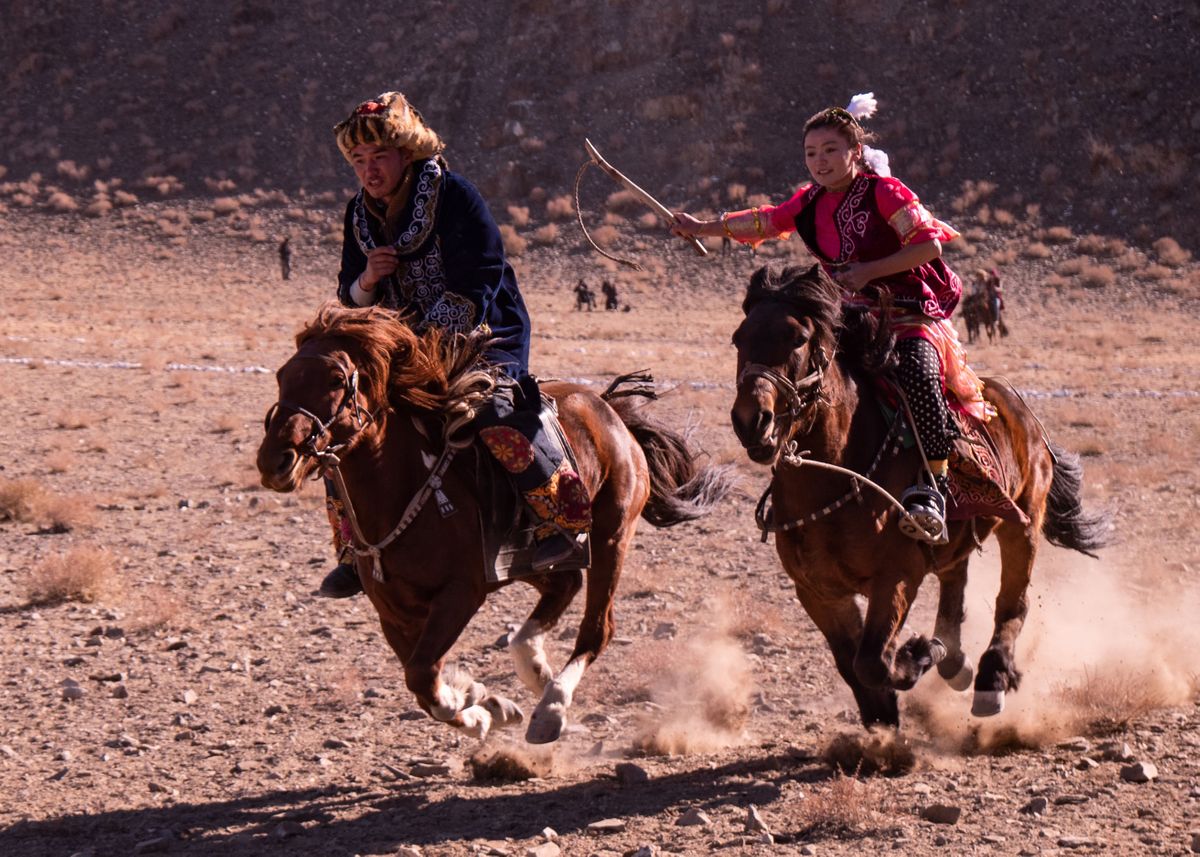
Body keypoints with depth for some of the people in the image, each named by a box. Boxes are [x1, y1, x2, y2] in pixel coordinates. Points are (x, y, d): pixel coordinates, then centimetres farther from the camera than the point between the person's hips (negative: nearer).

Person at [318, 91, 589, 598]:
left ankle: (560, 519, -24)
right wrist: (367, 280, -14)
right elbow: (351, 302, 10)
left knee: (493, 410, -34)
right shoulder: (360, 216, 7)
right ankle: (355, 552, 9)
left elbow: (474, 289, -18)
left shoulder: (454, 197, -13)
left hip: (484, 338, -7)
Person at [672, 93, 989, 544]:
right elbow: (765, 222, 21)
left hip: (912, 316, -8)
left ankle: (935, 490, -35)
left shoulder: (883, 192, -10)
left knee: (917, 372, -35)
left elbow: (928, 244, -14)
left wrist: (869, 271, -20)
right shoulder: (811, 203, 9)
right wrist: (703, 228, 20)